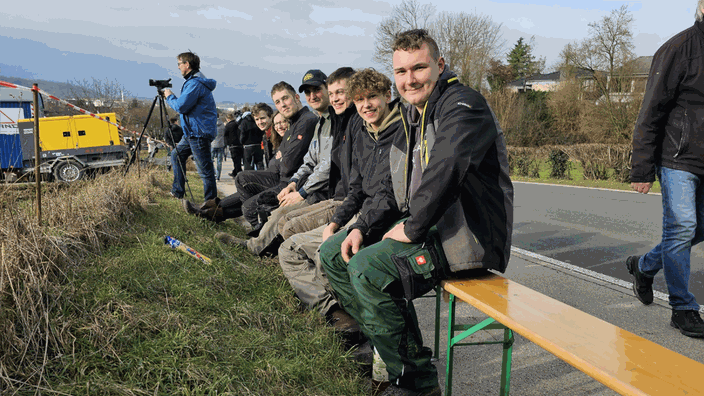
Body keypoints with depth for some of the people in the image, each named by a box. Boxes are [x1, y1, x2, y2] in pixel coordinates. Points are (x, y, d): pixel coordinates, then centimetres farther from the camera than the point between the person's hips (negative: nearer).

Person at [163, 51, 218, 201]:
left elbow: (181, 106, -19)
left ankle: (211, 200, -1)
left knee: (204, 168, -7)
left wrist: (170, 97, -3)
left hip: (199, 132, -11)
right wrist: (172, 98, 15)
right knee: (177, 155, 20)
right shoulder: (195, 81, 18)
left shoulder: (195, 83, -17)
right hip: (193, 131, 11)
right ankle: (177, 191, 28)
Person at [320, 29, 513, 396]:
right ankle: (383, 340, 12)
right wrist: (363, 228, 5)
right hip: (426, 225, 10)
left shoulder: (462, 105, -13)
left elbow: (445, 170, -31)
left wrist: (413, 229, -22)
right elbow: (394, 187, 20)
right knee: (333, 253, 8)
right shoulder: (413, 118, 17)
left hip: (467, 235, -10)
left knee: (367, 268, -27)